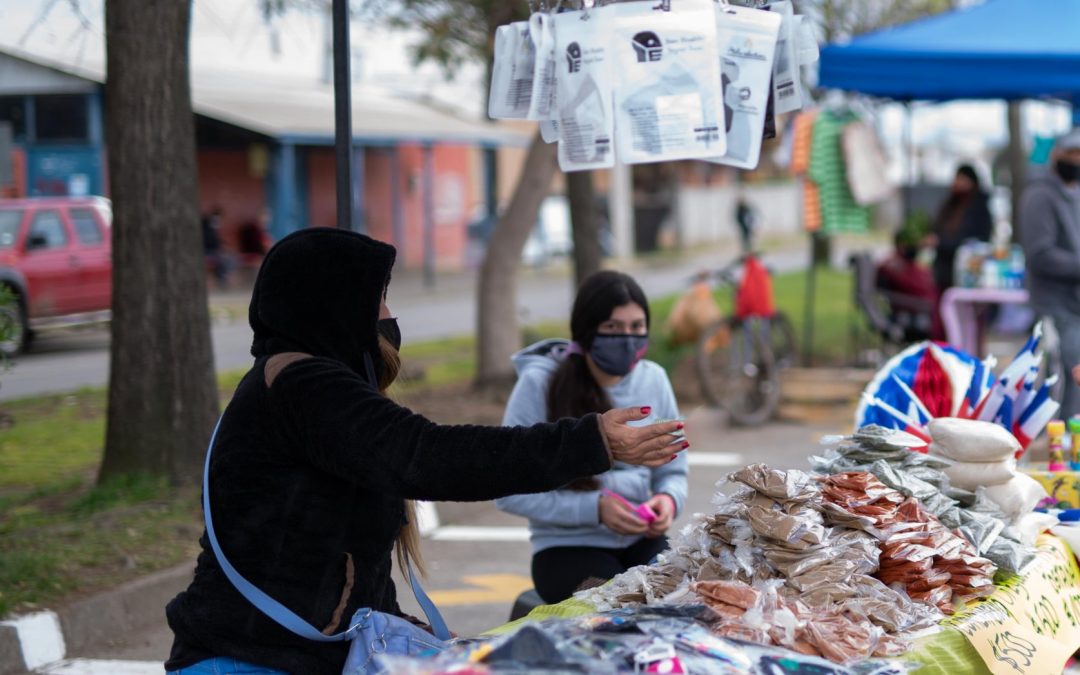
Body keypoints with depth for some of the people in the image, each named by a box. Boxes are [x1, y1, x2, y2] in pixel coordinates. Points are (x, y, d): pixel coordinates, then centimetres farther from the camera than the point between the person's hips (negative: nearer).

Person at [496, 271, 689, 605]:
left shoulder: (653, 380, 6)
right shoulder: (540, 384, -8)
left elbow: (673, 472, 15)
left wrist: (668, 500, -10)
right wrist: (594, 508, -20)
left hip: (642, 541, 4)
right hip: (567, 548, -4)